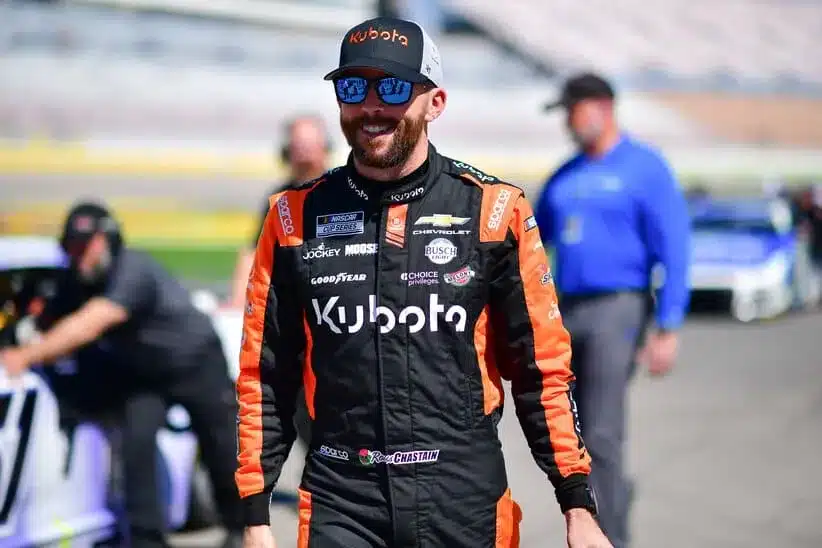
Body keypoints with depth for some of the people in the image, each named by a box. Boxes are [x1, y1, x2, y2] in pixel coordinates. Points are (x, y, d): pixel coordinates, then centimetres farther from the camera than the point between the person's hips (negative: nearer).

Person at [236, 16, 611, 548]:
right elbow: (265, 376, 8)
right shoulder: (296, 217, 4)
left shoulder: (493, 211, 0)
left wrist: (578, 505, -2)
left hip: (467, 504, -1)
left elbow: (543, 369, 3)